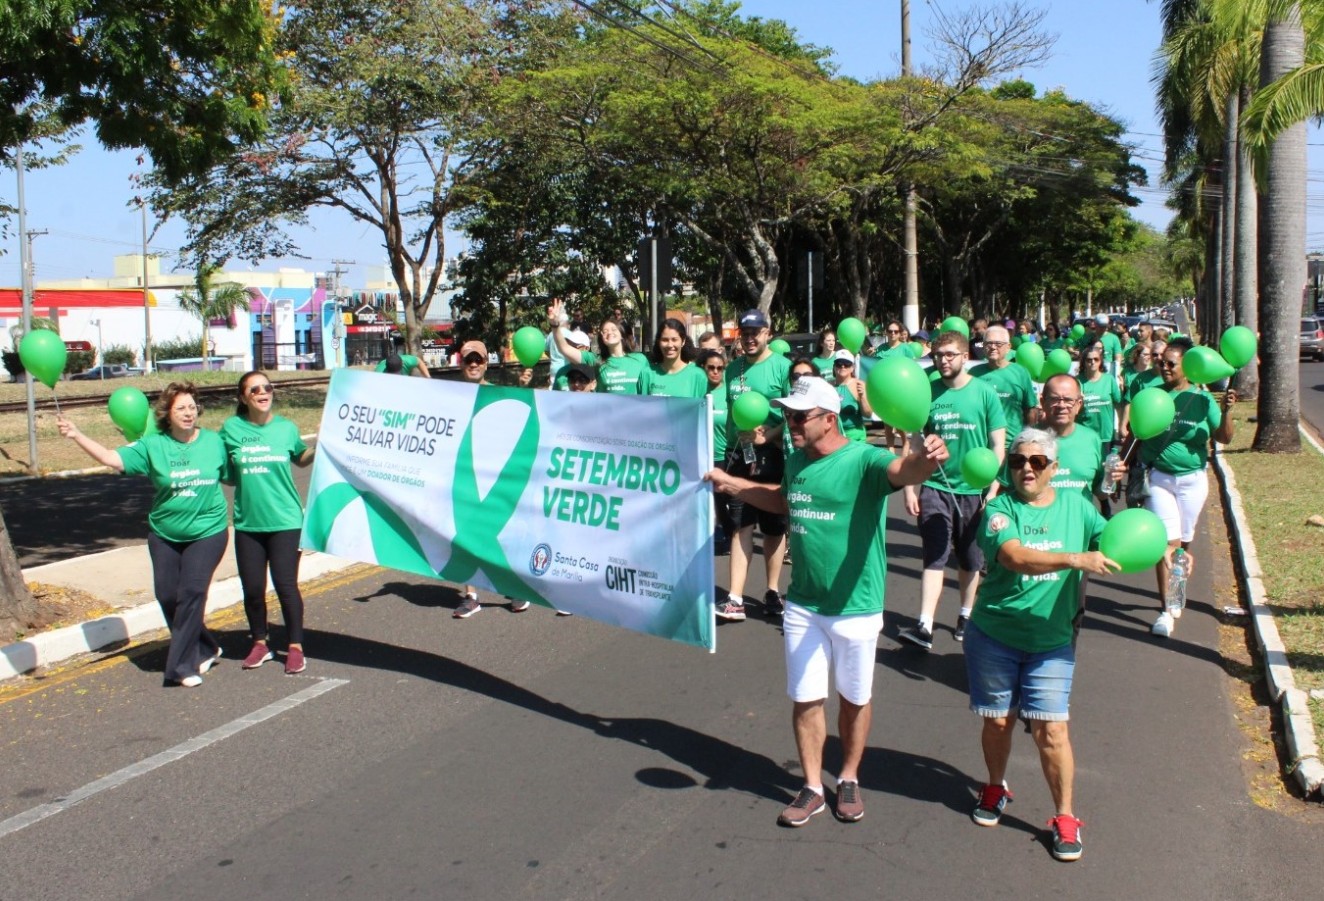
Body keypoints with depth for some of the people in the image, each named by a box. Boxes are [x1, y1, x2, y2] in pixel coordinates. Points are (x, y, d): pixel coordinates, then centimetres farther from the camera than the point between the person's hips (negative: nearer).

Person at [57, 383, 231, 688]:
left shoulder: (214, 442, -3)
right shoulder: (153, 445, -4)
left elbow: (231, 476, 8)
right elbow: (111, 458, -13)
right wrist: (76, 435, -23)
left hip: (207, 533, -2)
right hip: (165, 535, 3)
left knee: (191, 593, -11)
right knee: (167, 595, 4)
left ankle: (183, 666, -2)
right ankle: (205, 649, 25)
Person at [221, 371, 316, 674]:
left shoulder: (286, 428, -1)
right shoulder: (231, 429, -1)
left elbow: (301, 458, 16)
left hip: (285, 521, -1)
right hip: (247, 524, 1)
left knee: (286, 586, -1)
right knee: (252, 588, 7)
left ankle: (295, 647, 14)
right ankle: (260, 643, 28)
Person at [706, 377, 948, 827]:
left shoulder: (863, 460, -19)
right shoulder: (797, 462, 2)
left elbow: (901, 471, -41)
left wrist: (925, 458, -65)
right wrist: (730, 484, 22)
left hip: (856, 608, -5)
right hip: (802, 605, 5)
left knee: (854, 698, 15)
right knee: (805, 699, 11)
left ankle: (849, 781, 36)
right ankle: (812, 788, 28)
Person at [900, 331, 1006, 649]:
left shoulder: (984, 393, -4)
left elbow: (998, 445, -1)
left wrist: (993, 489, -8)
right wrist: (909, 488, -1)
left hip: (972, 489, 0)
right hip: (934, 488, 0)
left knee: (970, 559, 13)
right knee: (934, 557, -5)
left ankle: (966, 615, 30)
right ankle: (925, 627, -8)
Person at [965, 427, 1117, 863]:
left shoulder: (1075, 505, 2)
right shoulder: (1000, 509, -10)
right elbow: (1015, 557, -27)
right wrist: (1076, 559, -38)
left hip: (1051, 641, 1)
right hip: (994, 635, -1)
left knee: (1051, 729, -2)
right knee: (998, 721, 14)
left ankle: (1065, 817, 14)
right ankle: (996, 788, 40)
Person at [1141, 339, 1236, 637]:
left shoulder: (1201, 399, -4)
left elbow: (1223, 438, -4)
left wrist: (1227, 412, -21)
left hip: (1192, 480, 1)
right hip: (1159, 478, -1)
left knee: (1184, 541, 13)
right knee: (1169, 541, -9)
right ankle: (1166, 610, -3)